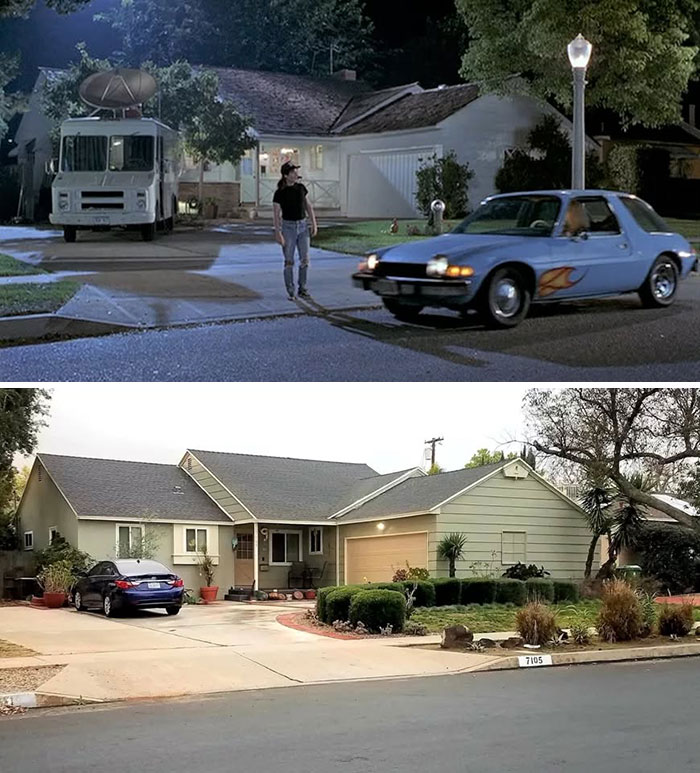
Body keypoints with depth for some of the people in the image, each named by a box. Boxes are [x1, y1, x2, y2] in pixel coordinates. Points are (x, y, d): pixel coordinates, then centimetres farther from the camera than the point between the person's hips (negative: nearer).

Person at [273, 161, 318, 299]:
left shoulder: (301, 188, 3)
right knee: (289, 261, -1)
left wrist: (314, 224, 4)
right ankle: (290, 291, 7)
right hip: (288, 227, -4)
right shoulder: (279, 193, -11)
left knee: (305, 259, 1)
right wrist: (277, 234, -18)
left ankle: (302, 288, 12)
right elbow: (276, 215, -13)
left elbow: (308, 206, 9)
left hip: (303, 226, 4)